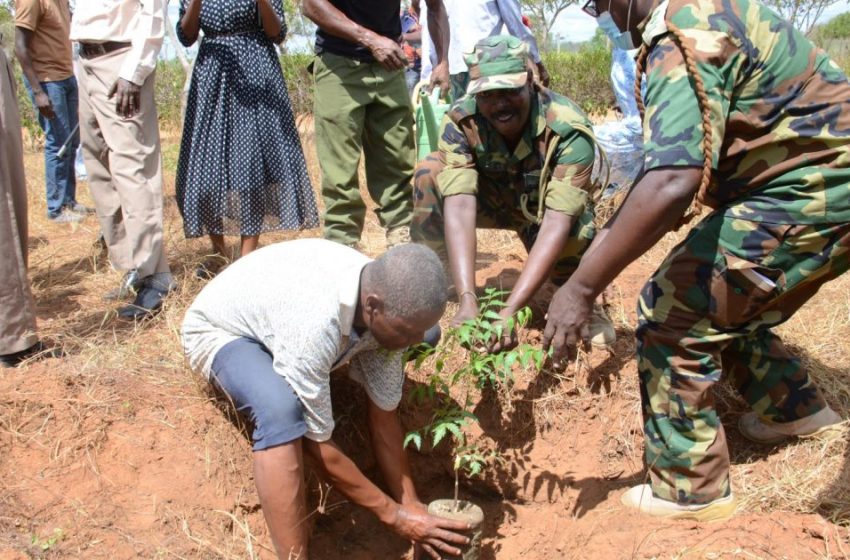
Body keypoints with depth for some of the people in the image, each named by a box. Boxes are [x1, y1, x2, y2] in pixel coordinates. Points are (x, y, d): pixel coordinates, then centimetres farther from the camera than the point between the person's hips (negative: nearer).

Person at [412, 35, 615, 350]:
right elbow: (459, 206, -38)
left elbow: (557, 223, -43)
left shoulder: (569, 130, -34)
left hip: (549, 211, -2)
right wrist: (467, 301, -52)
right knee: (430, 172, -27)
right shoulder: (459, 123, -28)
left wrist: (509, 311, -54)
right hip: (495, 200, 2)